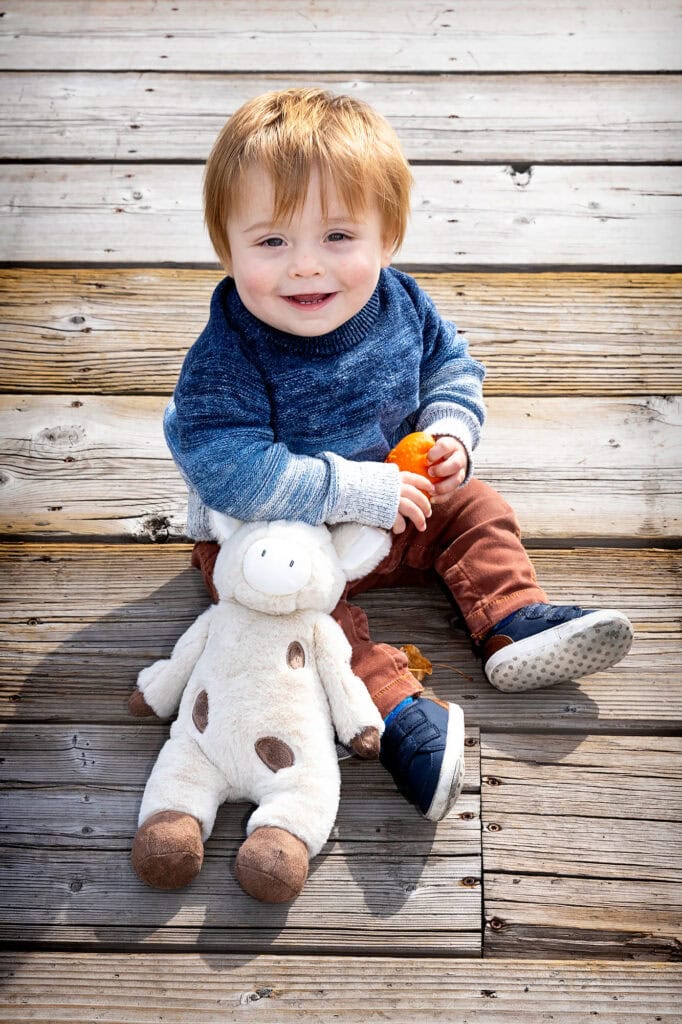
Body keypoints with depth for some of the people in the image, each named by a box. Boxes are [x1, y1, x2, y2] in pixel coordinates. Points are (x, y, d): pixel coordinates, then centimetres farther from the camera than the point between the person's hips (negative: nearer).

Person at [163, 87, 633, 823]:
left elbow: (451, 366, 7)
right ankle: (398, 712, -30)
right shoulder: (225, 362, -30)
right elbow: (229, 472, -38)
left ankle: (514, 624, 7)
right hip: (271, 539, -5)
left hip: (399, 504, 5)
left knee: (476, 509, 2)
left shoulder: (400, 307, -12)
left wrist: (450, 432, -14)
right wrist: (360, 491, -37)